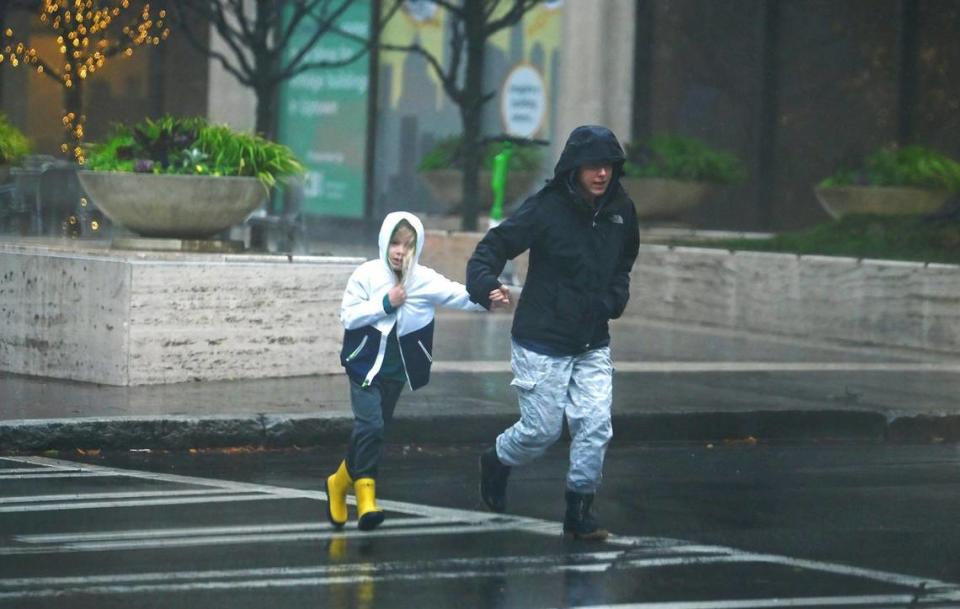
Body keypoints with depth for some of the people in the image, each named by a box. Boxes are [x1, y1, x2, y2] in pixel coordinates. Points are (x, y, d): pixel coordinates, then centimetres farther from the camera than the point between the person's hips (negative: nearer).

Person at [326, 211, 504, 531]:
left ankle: (341, 481, 31)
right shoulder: (367, 274, -10)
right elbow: (348, 316, -10)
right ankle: (365, 497, -10)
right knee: (370, 425, -14)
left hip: (398, 369, 3)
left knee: (375, 428, 10)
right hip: (365, 364, -3)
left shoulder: (425, 280, -7)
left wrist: (484, 298, -35)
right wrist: (385, 304, -20)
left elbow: (458, 295, -16)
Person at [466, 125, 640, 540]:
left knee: (596, 425, -5)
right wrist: (485, 282, -32)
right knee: (542, 429, 2)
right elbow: (495, 244, -14)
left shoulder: (620, 211, 2)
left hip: (593, 344, 5)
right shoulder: (546, 209, -15)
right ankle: (497, 461, 34)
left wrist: (616, 296, 5)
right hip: (542, 343, -5)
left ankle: (579, 510, 10)